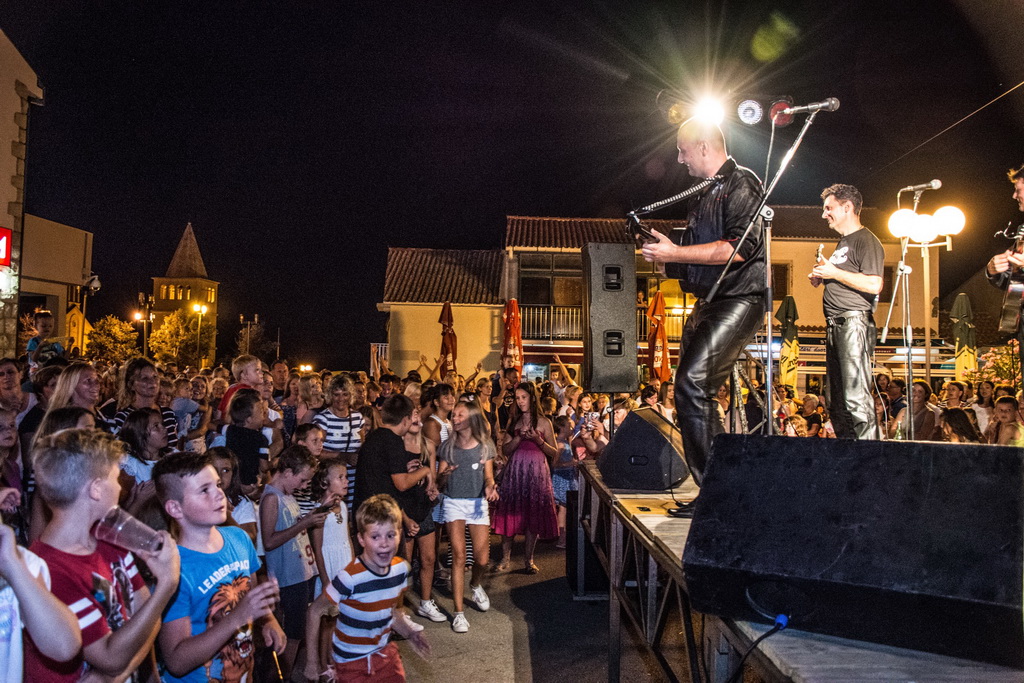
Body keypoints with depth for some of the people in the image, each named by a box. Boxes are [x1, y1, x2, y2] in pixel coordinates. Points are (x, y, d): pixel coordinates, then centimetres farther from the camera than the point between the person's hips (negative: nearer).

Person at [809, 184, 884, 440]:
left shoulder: (866, 240, -6)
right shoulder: (842, 243, 24)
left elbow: (874, 284, -18)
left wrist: (834, 273, -13)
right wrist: (820, 277, 12)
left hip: (854, 323, -10)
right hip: (835, 325, 10)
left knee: (856, 398, -14)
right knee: (836, 400, 10)